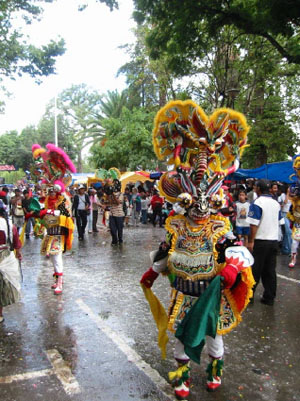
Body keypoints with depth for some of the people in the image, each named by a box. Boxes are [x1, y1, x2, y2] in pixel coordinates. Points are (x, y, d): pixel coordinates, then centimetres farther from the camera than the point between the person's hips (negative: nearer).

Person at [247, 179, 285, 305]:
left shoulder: (257, 203, -12)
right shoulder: (276, 203, 9)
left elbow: (254, 224, -17)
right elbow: (280, 222, 14)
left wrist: (251, 241, -14)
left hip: (261, 241, -6)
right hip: (274, 240, 6)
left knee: (255, 270, 3)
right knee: (270, 270, 11)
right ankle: (269, 297, 15)